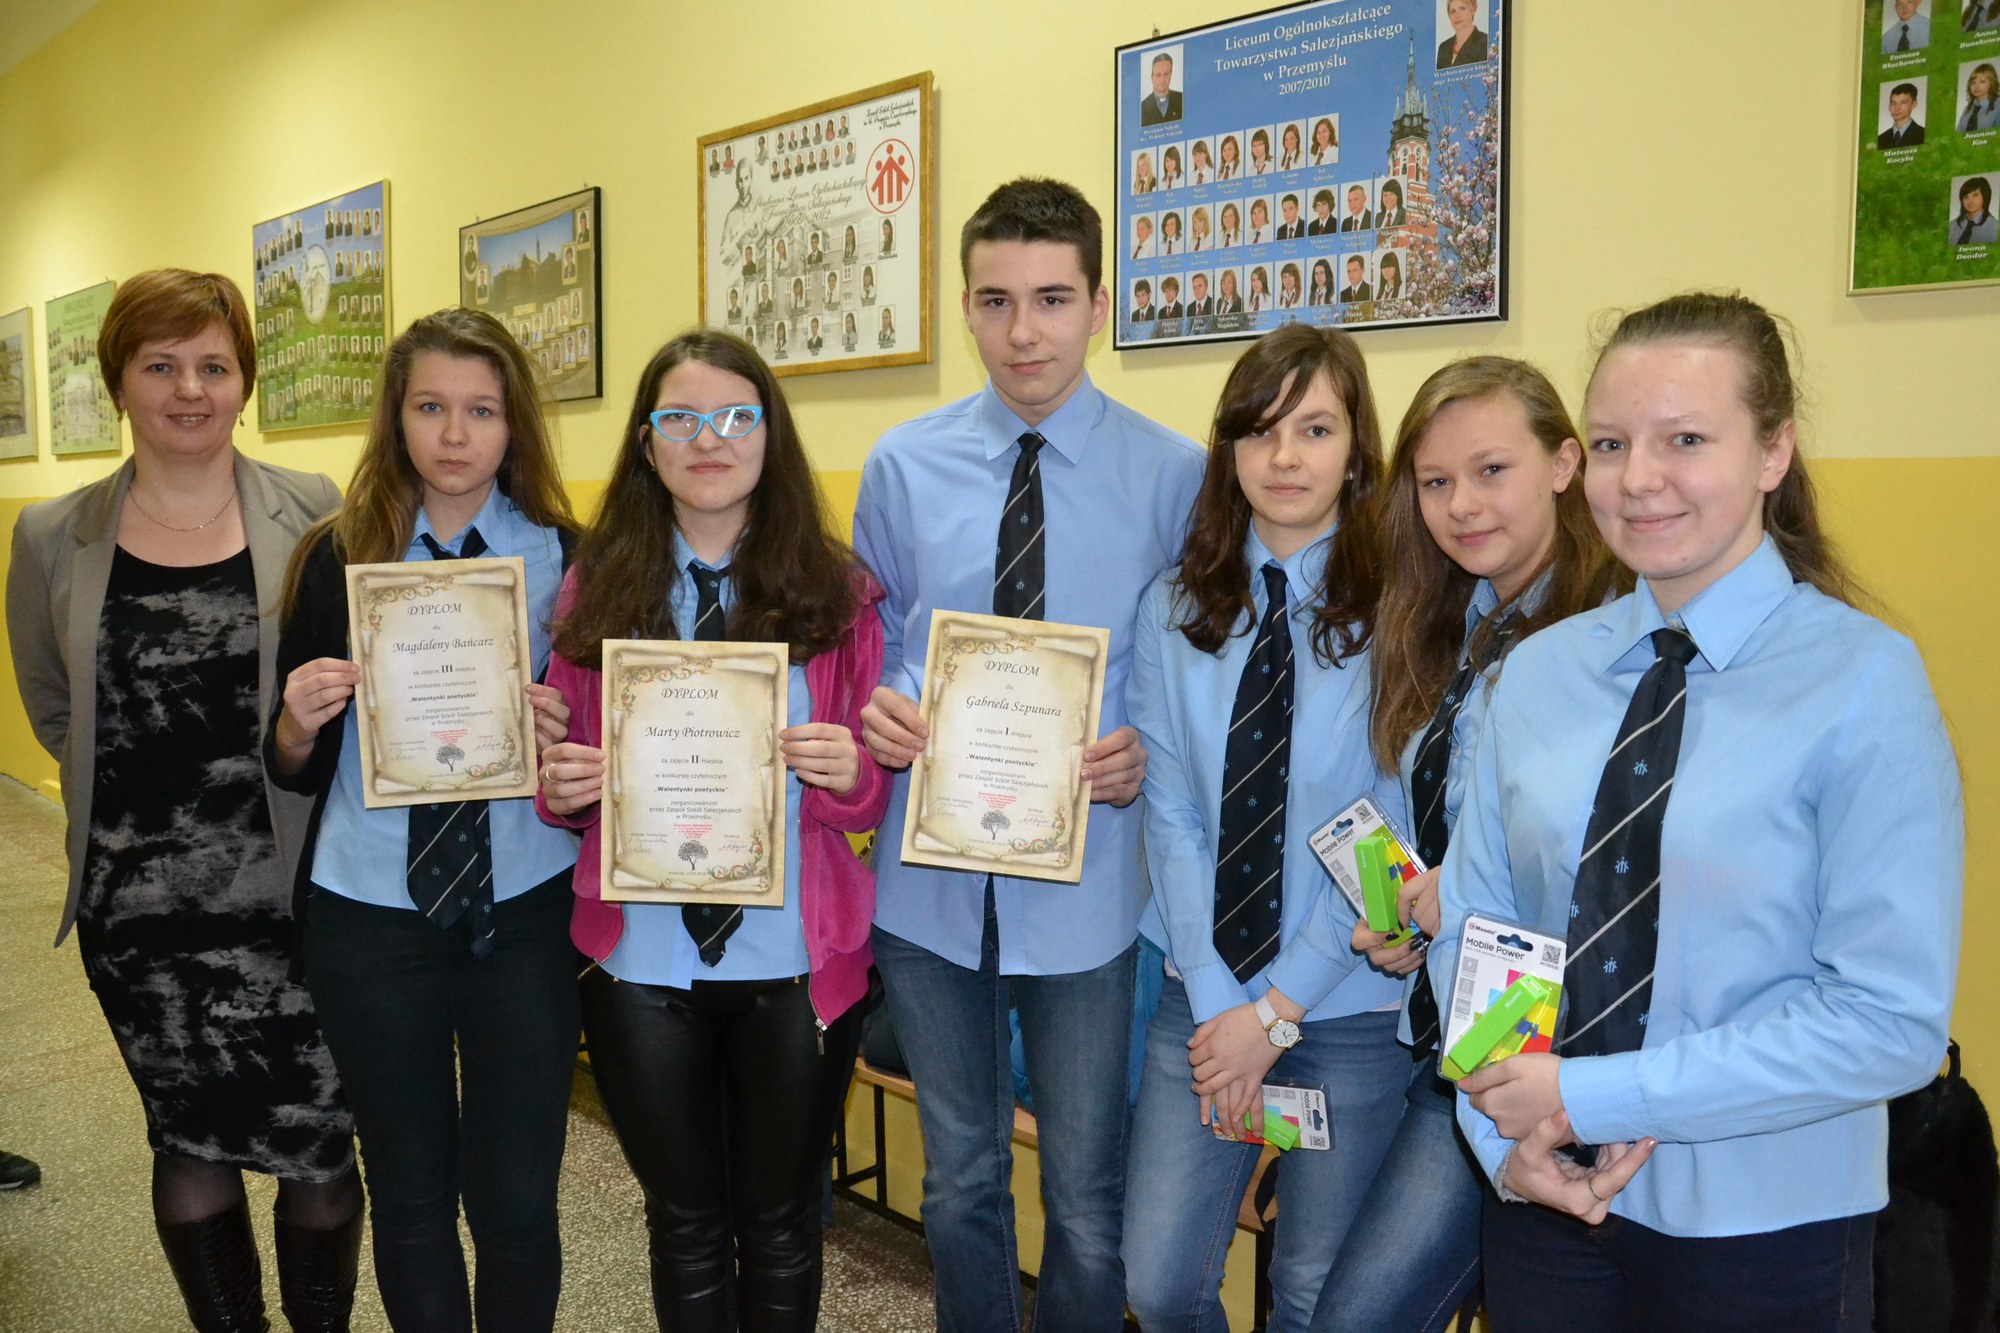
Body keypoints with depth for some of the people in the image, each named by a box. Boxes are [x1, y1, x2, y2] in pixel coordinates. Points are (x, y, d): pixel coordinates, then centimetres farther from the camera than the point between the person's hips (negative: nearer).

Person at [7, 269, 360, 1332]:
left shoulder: (317, 515, -4)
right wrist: (137, 787, 6)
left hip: (293, 893, -2)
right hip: (141, 904, 2)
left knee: (318, 1151, 5)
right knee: (189, 1143, 16)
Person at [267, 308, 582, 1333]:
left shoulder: (565, 557, -2)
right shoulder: (336, 559, 1)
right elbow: (295, 770, 5)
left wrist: (570, 737, -19)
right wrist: (299, 720, -16)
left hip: (523, 912, -1)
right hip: (370, 914, 1)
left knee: (516, 1199, 6)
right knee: (408, 1194, 15)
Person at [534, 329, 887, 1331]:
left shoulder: (835, 591, -2)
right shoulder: (595, 588, 1)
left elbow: (870, 792, 0)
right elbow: (569, 769, 8)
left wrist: (850, 775, -22)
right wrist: (562, 789, -14)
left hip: (796, 961, -1)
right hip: (642, 961, 1)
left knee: (780, 1218, 17)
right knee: (685, 1220, 17)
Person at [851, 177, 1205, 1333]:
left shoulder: (1177, 477, -7)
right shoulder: (903, 466, 0)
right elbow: (871, 642, 8)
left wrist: (1155, 748, -19)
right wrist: (881, 711, -13)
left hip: (1088, 886, -2)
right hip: (932, 879, 2)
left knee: (1090, 1199, 13)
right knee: (960, 1177, 21)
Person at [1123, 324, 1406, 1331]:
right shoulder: (1175, 610, 0)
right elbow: (1171, 813, -2)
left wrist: (1279, 1011, -10)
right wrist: (1218, 1004, -8)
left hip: (1350, 1009, -2)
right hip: (1202, 995, 2)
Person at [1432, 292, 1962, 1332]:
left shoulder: (1865, 681, -13)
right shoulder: (1536, 673, -1)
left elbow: (1891, 1021, -17)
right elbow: (1470, 924, 2)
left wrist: (1586, 1095, -18)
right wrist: (1503, 1132, -12)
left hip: (1765, 1222, -3)